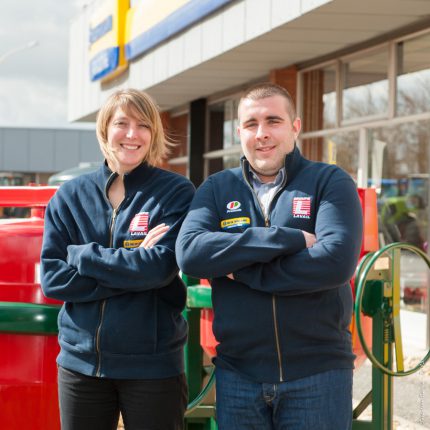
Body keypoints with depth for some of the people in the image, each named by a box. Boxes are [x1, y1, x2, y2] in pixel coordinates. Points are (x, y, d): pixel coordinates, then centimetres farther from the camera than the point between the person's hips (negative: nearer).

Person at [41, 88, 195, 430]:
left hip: (153, 364, -3)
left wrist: (81, 255, -11)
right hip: (80, 361, 3)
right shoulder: (70, 196, 5)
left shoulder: (176, 192, -3)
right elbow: (52, 279, -4)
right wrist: (133, 272, -13)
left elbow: (162, 267, -16)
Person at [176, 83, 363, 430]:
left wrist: (241, 269, -12)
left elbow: (336, 261, -17)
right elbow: (189, 253, -11)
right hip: (237, 373, 3)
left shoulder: (330, 182, 0)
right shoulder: (217, 189, 8)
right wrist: (289, 239, -17)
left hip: (318, 374, -2)